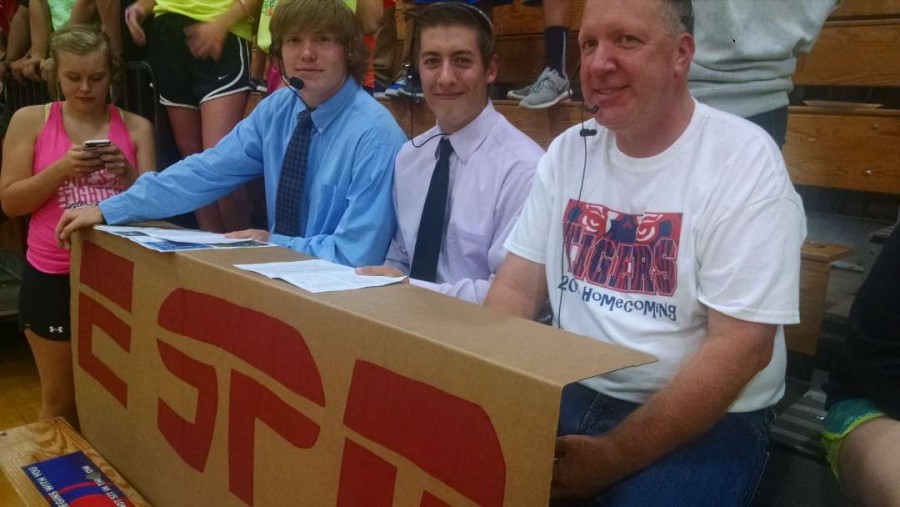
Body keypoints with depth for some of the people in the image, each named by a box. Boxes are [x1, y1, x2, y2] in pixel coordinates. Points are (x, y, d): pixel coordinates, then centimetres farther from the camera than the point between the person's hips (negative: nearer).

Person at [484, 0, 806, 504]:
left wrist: (613, 458, -18)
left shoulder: (744, 159, -13)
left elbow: (741, 347, -16)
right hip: (572, 396, 4)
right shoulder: (569, 151, 3)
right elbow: (519, 286, 3)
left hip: (709, 422, -4)